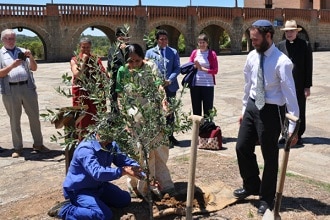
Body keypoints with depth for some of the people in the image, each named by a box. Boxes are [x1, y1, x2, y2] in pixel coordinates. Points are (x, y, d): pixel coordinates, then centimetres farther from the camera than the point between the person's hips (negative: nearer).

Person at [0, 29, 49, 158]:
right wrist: (12, 66, -17)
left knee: (34, 117, 6)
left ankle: (38, 144, 18)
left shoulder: (22, 51, 13)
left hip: (28, 87, 2)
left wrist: (31, 57, -10)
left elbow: (34, 68, 7)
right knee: (14, 120, 6)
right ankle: (17, 148, 13)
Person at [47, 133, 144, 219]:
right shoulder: (86, 149, -31)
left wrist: (142, 174, -16)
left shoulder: (111, 145, -6)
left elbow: (124, 160, -1)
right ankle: (64, 210, -12)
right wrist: (124, 171, -41)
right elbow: (97, 173, -43)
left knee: (125, 200, 12)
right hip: (78, 190, -9)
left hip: (98, 185, 9)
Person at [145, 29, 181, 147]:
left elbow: (177, 68, 3)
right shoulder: (150, 52, 6)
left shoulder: (173, 52, 9)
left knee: (170, 112, 9)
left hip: (170, 86, 2)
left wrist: (169, 80, -13)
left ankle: (170, 136, 20)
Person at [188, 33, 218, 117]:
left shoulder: (212, 54, -1)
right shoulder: (194, 52, 8)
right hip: (195, 85, 3)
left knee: (208, 108, 3)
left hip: (208, 85, -3)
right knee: (196, 108, 11)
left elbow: (215, 70, -5)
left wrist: (202, 69, -11)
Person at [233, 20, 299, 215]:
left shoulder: (282, 62, -18)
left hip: (269, 111, -6)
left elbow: (290, 94, -19)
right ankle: (252, 186, 38)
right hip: (251, 107, 7)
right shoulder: (252, 57, 2)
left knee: (269, 155, 8)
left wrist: (292, 126, -19)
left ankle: (267, 197, 28)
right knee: (242, 148, 13)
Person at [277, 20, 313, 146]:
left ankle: (298, 135, 21)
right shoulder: (280, 46, 2)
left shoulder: (305, 45, -3)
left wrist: (307, 86, -6)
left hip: (300, 87, -2)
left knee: (300, 112, 9)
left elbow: (309, 67, -4)